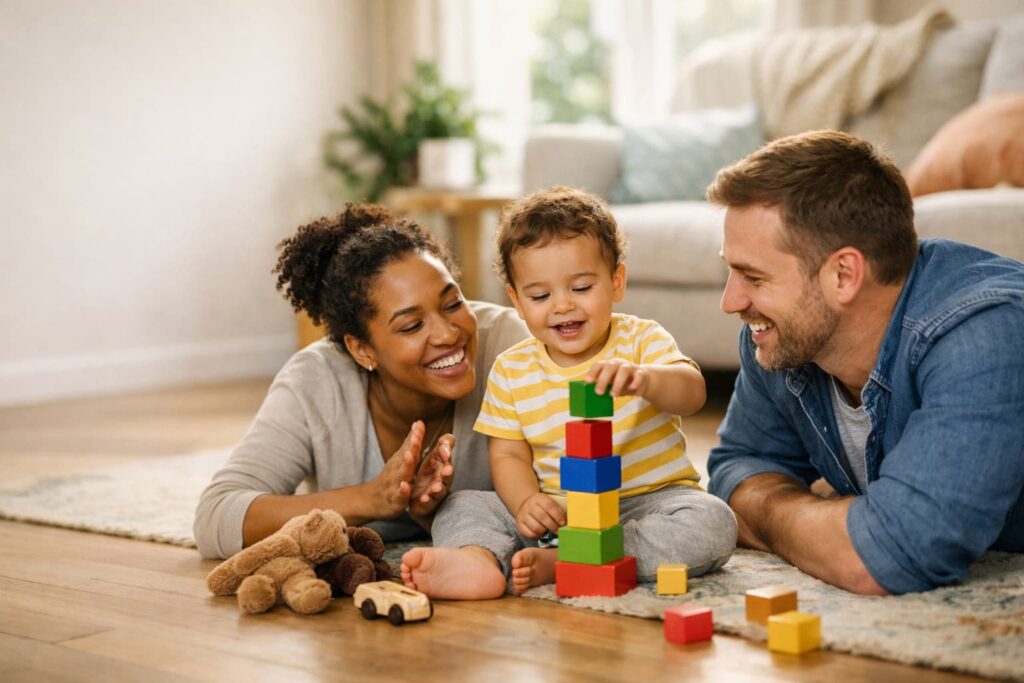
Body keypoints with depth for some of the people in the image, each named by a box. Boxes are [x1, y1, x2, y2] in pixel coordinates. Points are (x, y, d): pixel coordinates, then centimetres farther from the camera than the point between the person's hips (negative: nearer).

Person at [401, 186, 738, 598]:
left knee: (713, 524, -32)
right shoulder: (511, 371, 6)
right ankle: (476, 560, -44)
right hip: (557, 513, 3)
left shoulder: (641, 340, -4)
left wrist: (643, 379, -45)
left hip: (648, 501, -2)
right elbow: (508, 454, 7)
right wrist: (525, 501, -16)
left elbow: (692, 394, -21)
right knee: (459, 508, -9)